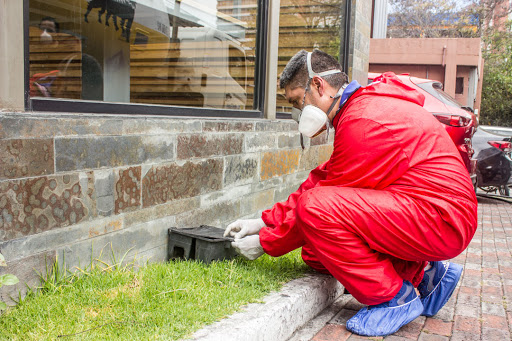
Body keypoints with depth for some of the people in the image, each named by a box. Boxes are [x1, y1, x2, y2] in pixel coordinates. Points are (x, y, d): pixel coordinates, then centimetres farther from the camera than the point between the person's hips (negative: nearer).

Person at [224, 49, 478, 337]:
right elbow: (324, 178, 15)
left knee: (317, 207, -24)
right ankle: (425, 275, 12)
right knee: (315, 251, 3)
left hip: (441, 219, -10)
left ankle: (393, 297, -8)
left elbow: (320, 201, -16)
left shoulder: (364, 121, -19)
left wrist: (266, 243, -3)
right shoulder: (362, 106, 14)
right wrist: (264, 222, 11)